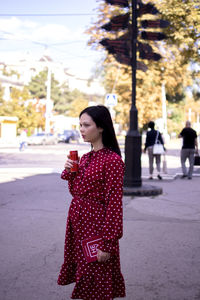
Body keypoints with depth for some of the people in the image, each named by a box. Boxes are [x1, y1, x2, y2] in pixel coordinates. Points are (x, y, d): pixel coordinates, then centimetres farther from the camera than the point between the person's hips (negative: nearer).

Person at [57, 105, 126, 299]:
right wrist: (68, 172, -3)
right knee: (83, 279, 19)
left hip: (96, 225, -8)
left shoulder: (113, 160, -16)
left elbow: (114, 204, -18)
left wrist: (107, 244, -19)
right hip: (77, 222, 8)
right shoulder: (85, 158, 9)